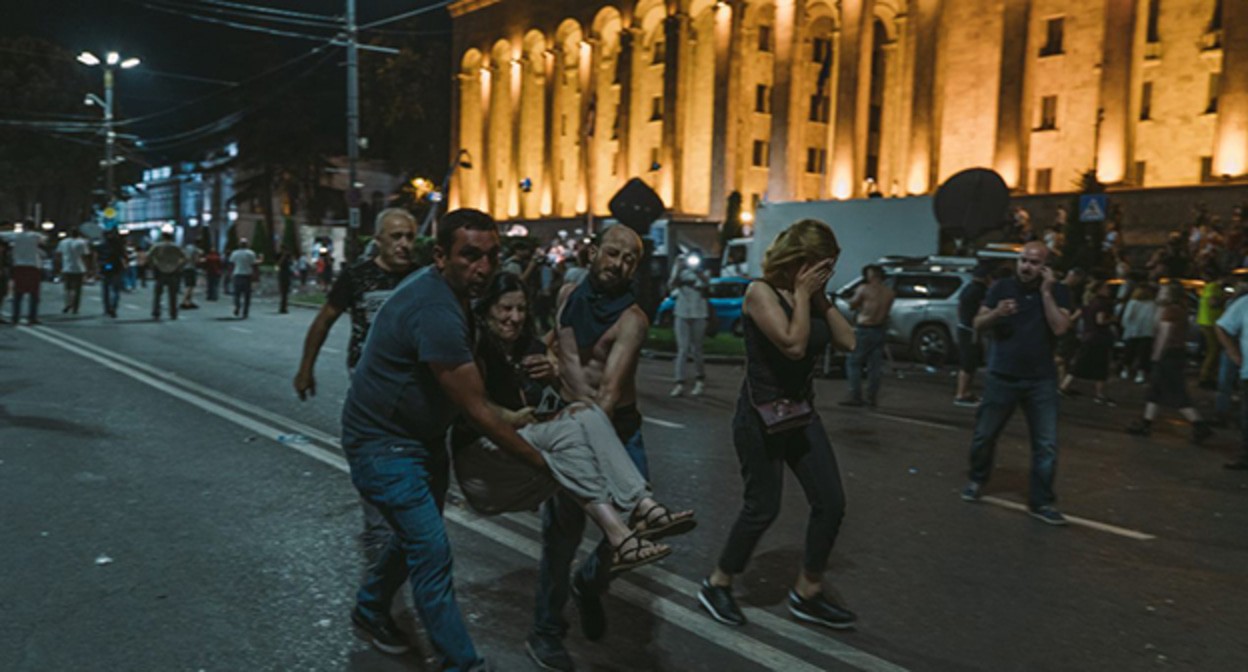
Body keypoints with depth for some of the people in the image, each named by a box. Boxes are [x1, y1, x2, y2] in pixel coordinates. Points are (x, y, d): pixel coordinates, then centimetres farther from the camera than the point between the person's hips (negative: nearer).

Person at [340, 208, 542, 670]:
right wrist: (541, 462, -18)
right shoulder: (437, 313, -31)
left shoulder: (441, 289, 0)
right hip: (384, 444, -10)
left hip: (421, 438, 10)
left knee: (416, 535, 23)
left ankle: (370, 609, 45)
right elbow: (476, 411, -27)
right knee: (432, 553, -10)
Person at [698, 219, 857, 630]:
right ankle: (717, 586, 22)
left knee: (831, 503, 5)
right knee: (763, 508, 0)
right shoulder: (761, 292, -15)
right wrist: (802, 292, -18)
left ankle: (807, 594, 21)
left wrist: (820, 296, -4)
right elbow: (794, 344, -27)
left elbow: (846, 341, 0)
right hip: (760, 415, -8)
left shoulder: (809, 295, 7)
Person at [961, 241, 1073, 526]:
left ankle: (1041, 501, 7)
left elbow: (1060, 328, -16)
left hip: (1041, 380, 0)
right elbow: (978, 324, -1)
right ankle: (977, 480, 31)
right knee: (984, 435, 9)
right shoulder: (1002, 287, 1)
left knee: (1046, 444, -3)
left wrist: (1046, 292, -16)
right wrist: (996, 313, -22)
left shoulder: (1058, 292, -1)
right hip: (1002, 377, 1)